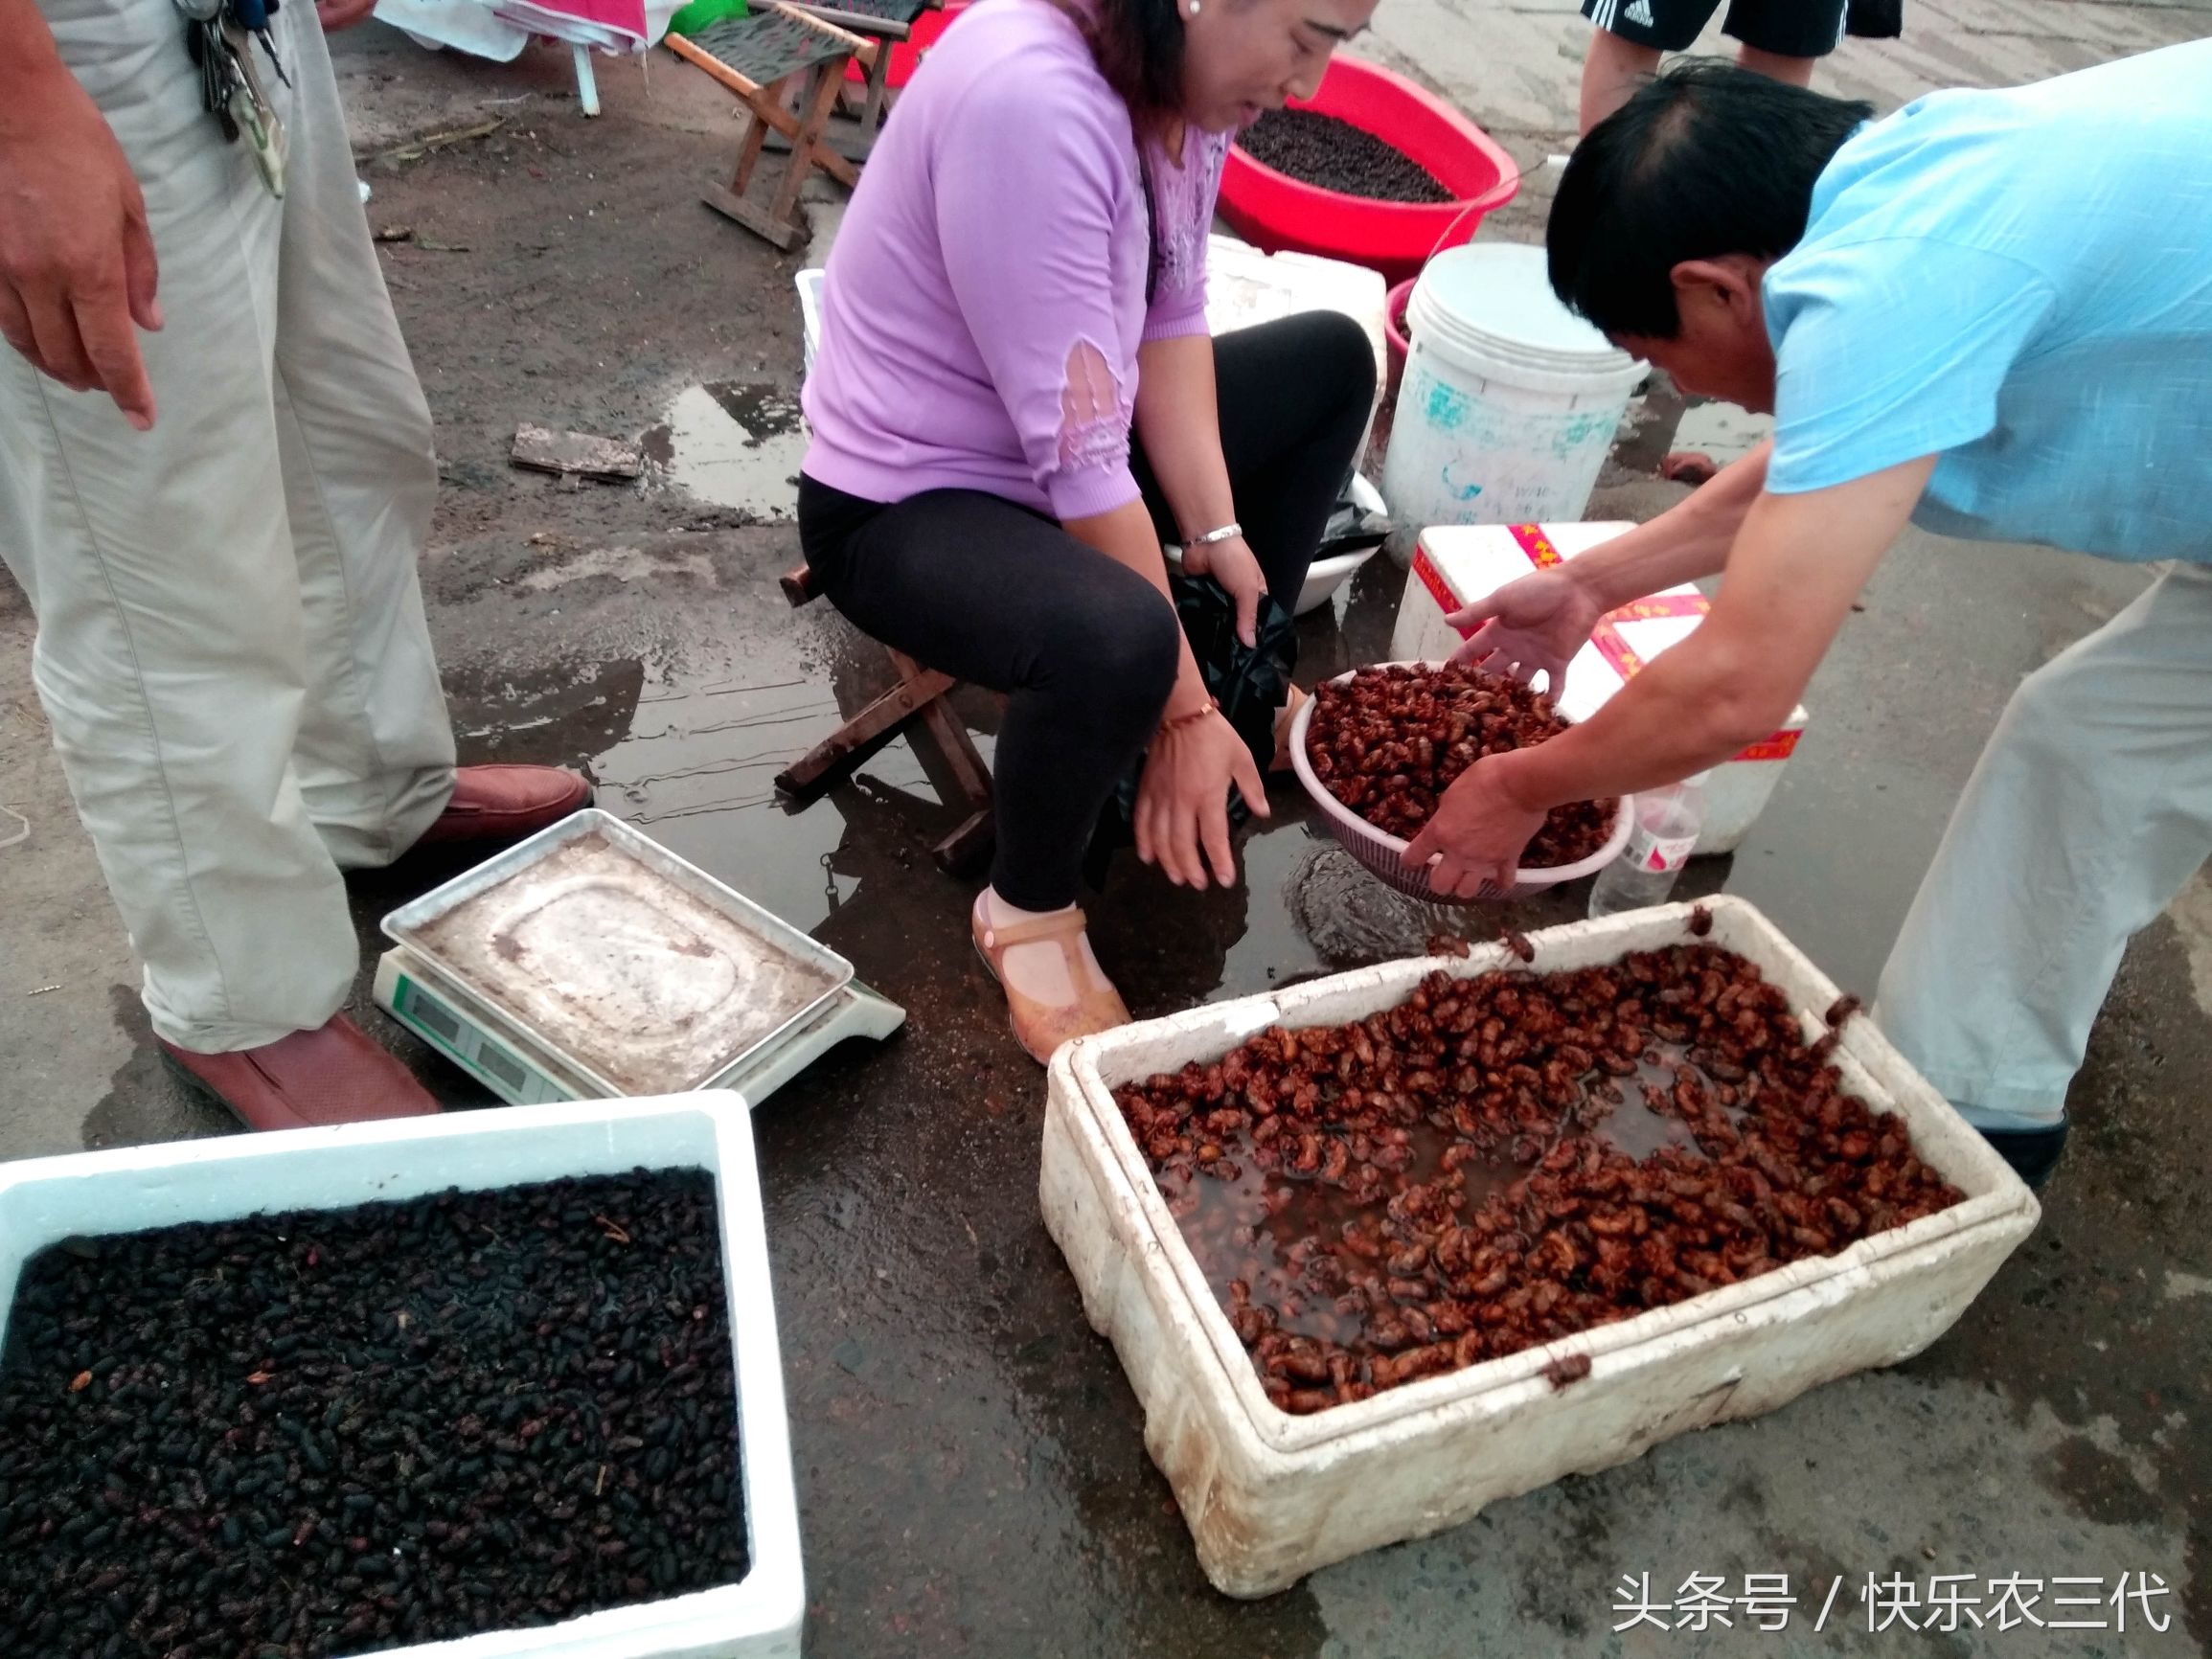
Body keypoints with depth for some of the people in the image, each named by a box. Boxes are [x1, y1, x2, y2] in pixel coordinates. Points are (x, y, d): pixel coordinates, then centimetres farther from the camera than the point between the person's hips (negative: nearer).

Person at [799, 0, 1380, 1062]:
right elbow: (1079, 455, -32)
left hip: (1070, 437, 9)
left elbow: (1170, 324, -4)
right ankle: (1027, 908, -7)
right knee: (1116, 641, -39)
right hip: (902, 503, -9)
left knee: (1333, 359, 16)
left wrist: (1216, 529, -15)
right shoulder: (1028, 100, -33)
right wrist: (1181, 709, -27)